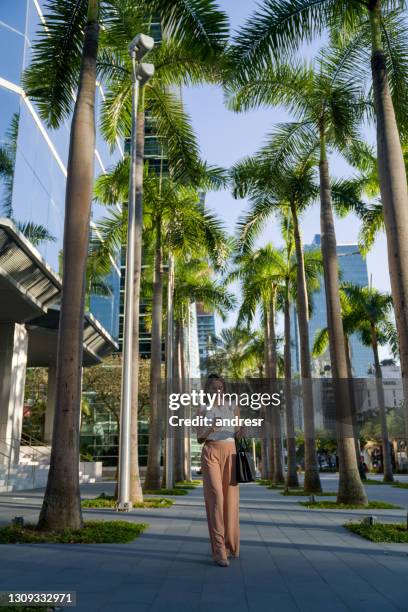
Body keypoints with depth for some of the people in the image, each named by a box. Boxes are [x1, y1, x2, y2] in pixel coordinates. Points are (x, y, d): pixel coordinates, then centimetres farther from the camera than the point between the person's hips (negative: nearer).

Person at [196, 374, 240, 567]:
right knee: (215, 497, -13)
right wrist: (210, 429, -19)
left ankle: (230, 545, 20)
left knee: (230, 499, 3)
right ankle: (219, 551, -14)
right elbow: (200, 438, 1)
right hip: (210, 453, -2)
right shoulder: (203, 410, 5)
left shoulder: (233, 408, 11)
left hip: (230, 453, 3)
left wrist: (240, 432, -9)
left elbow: (237, 434, 15)